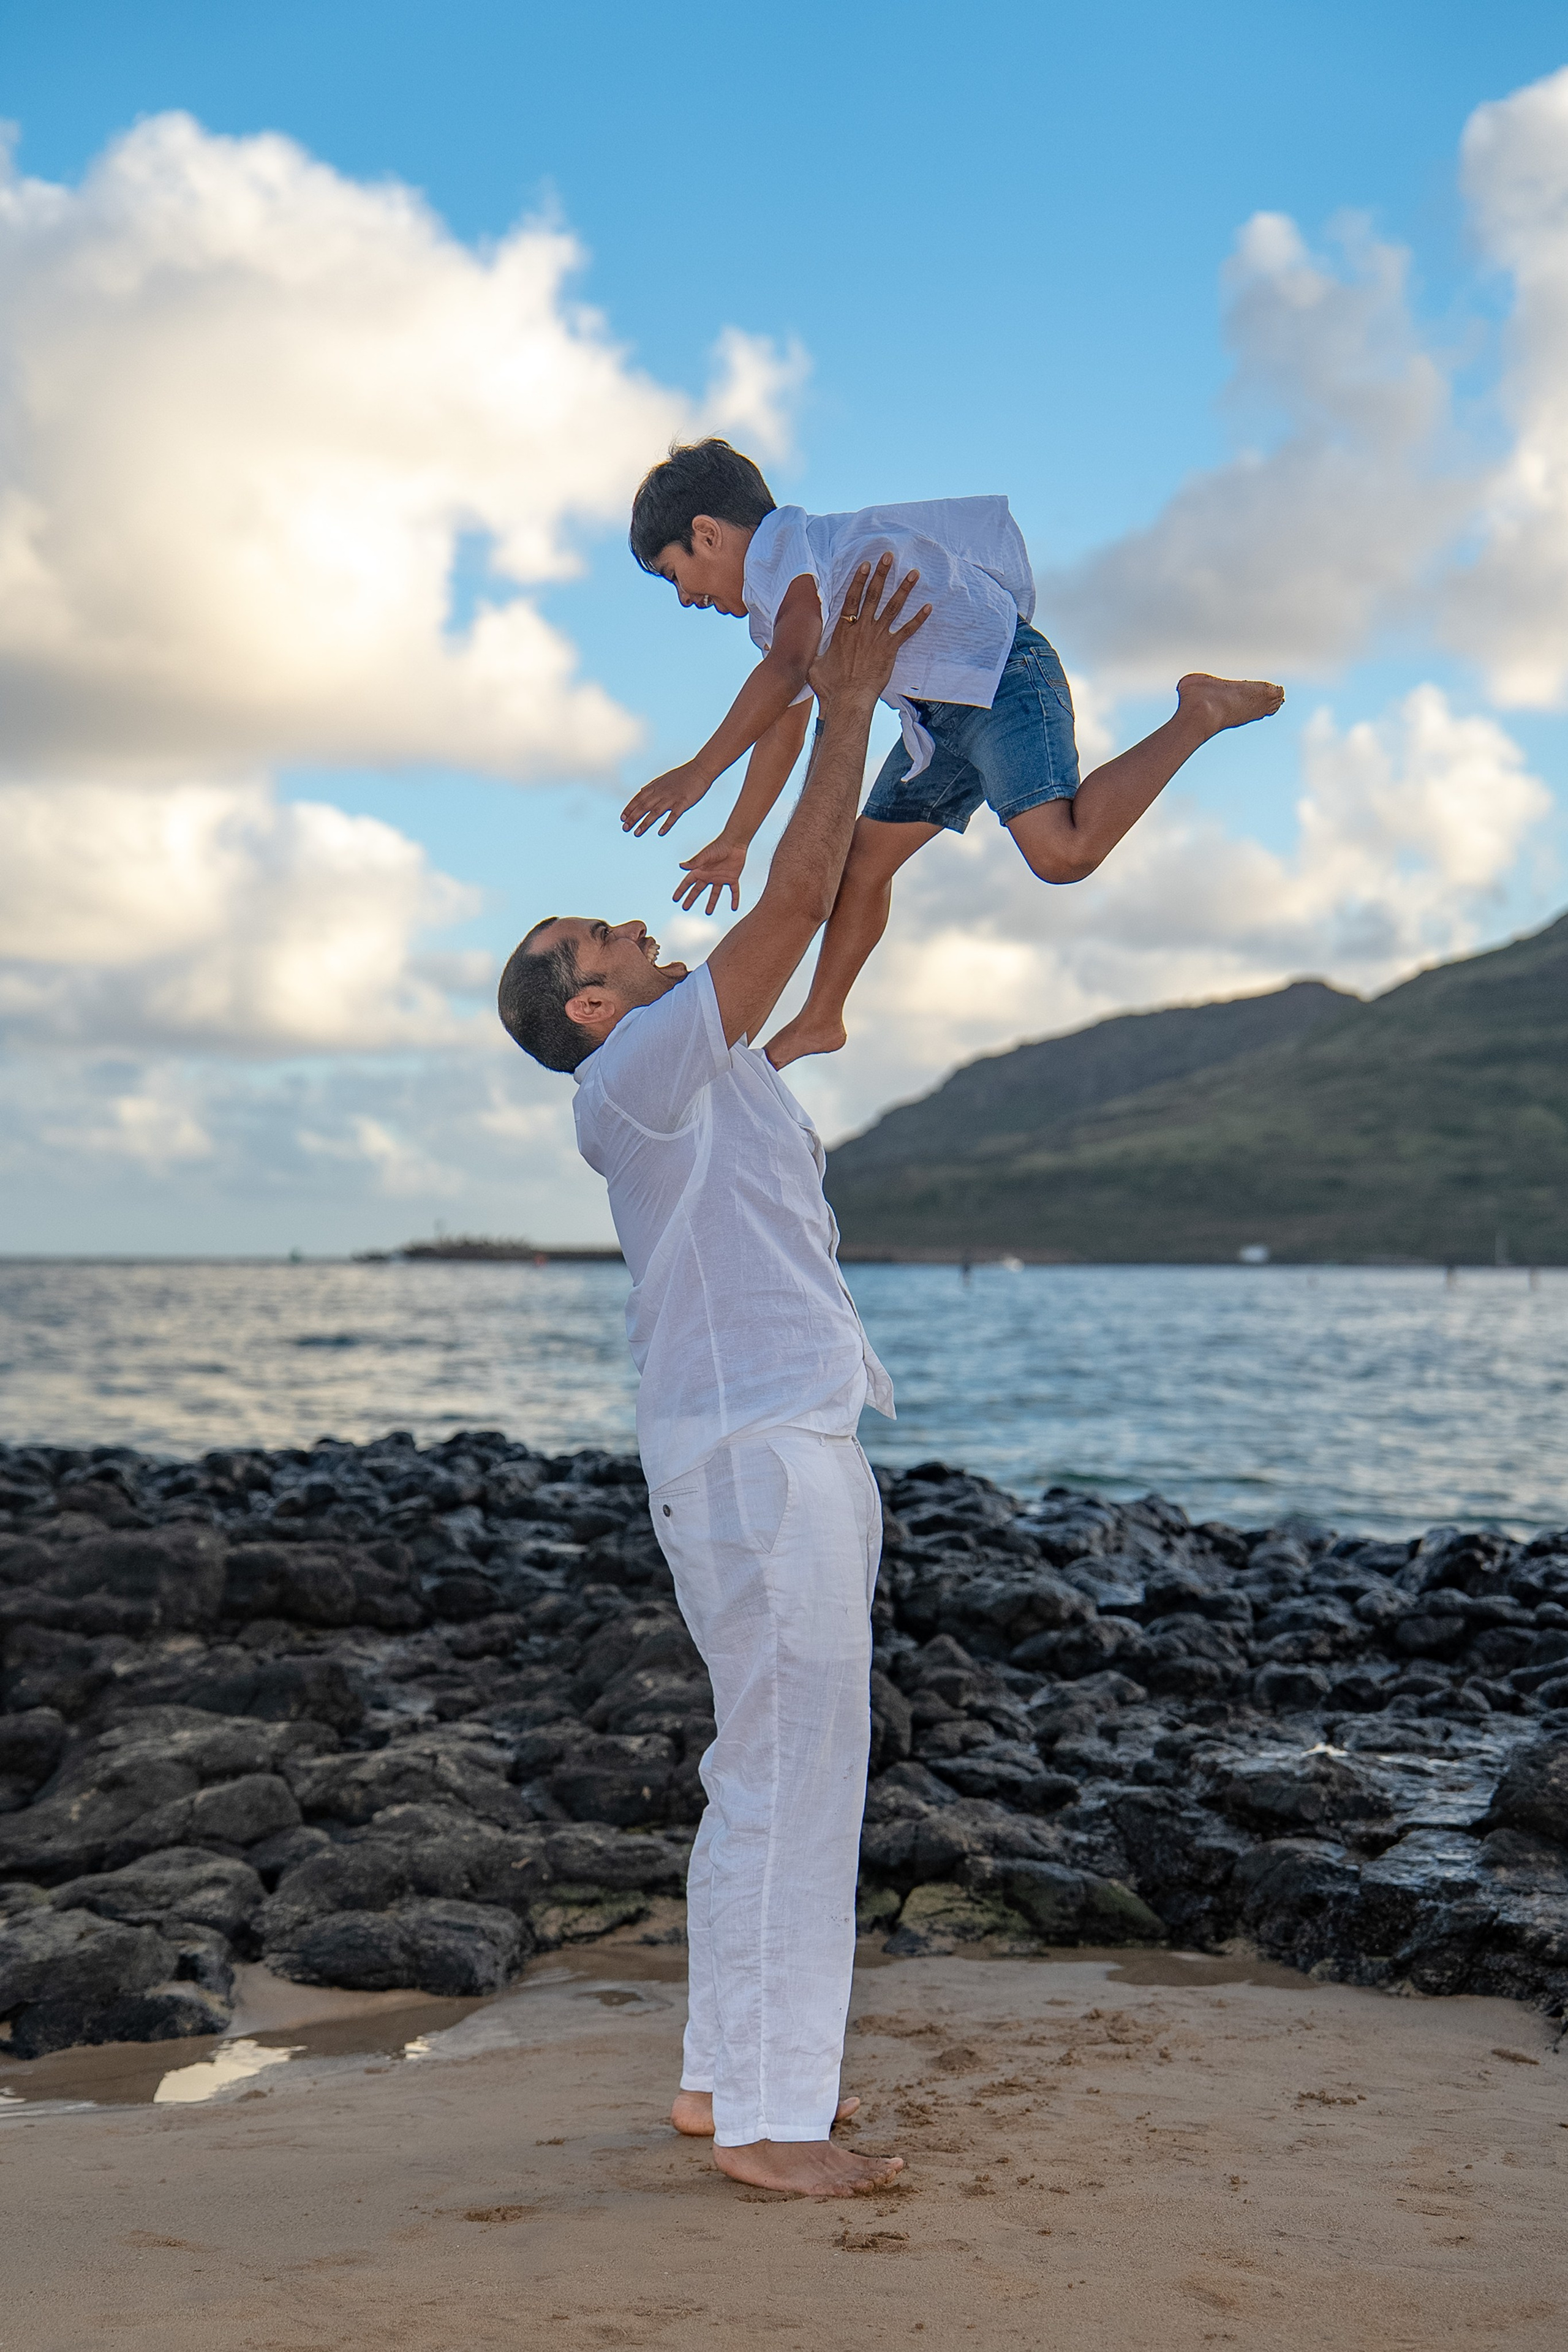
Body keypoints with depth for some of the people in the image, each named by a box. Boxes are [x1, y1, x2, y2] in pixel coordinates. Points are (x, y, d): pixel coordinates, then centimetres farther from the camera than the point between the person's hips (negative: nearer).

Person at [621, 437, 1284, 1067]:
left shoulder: (783, 547, -11)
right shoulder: (779, 601, 21)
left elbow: (784, 673, -29)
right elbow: (785, 726, 31)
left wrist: (699, 773, -30)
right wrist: (735, 841, 35)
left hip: (999, 676, -11)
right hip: (944, 712, 11)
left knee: (1062, 851, -30)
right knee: (863, 861, 14)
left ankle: (1200, 713, -14)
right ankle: (818, 1022, 28)